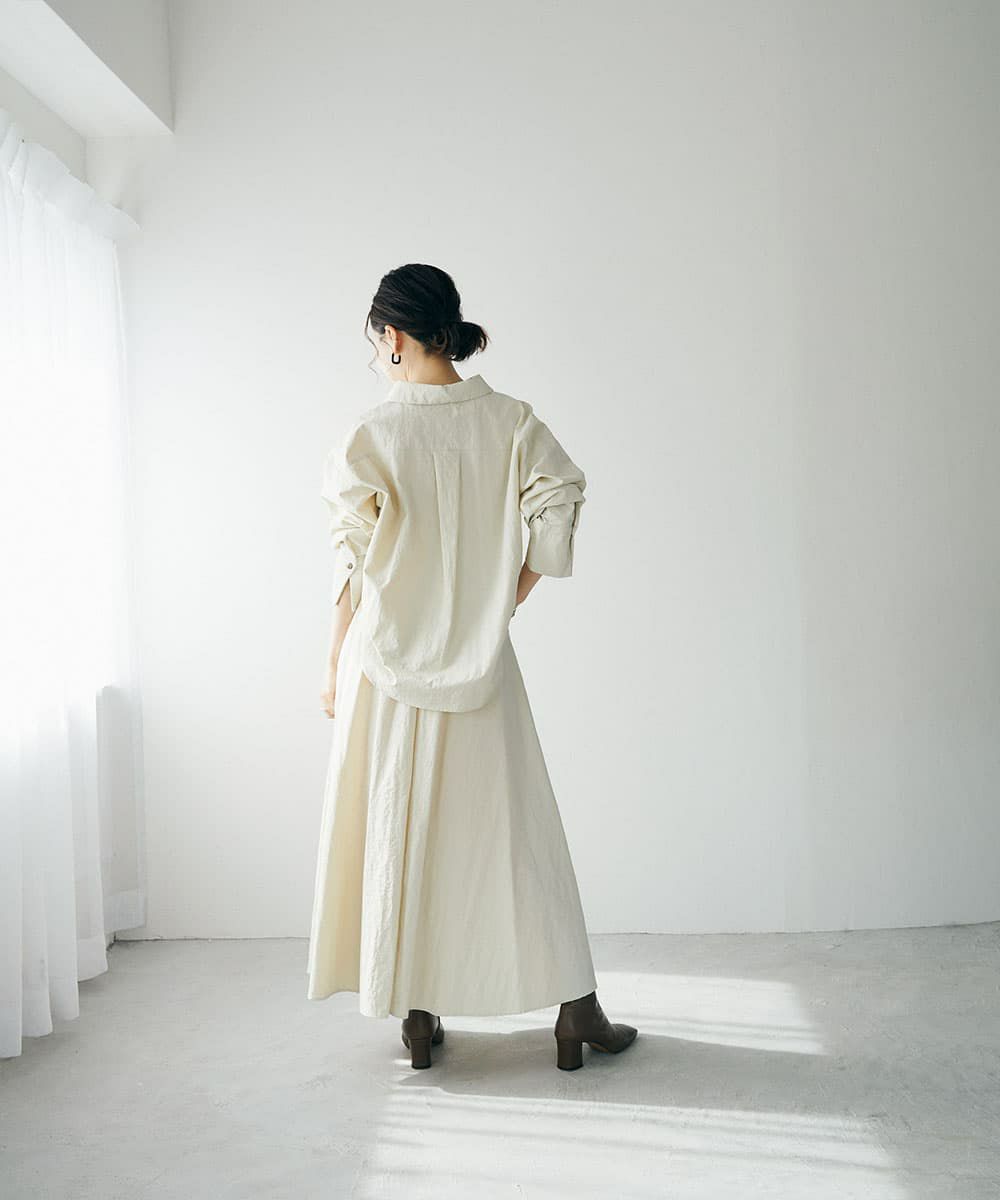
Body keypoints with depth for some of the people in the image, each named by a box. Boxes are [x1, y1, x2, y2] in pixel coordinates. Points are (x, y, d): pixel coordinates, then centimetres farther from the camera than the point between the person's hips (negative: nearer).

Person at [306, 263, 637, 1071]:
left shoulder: (372, 433, -7)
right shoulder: (510, 420, -1)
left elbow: (354, 561, -7)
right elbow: (558, 511, -10)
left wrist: (335, 664, 2)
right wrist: (505, 601, 2)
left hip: (390, 659, -1)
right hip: (480, 662, 2)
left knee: (401, 827, 10)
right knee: (514, 824, 9)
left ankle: (417, 1015, 18)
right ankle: (575, 1008, 13)